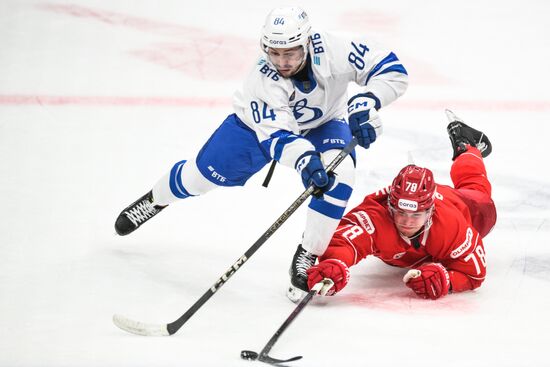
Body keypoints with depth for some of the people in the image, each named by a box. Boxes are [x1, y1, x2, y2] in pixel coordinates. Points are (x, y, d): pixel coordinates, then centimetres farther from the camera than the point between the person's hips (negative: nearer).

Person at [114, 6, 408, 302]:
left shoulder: (333, 50, -36)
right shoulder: (261, 80, -38)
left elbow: (392, 69, -31)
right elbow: (277, 136, -43)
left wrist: (365, 102, -47)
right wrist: (304, 161, -63)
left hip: (324, 124, 1)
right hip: (260, 123, -1)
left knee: (338, 175, -28)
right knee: (205, 174, 6)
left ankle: (307, 257, -12)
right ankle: (155, 200, 41)